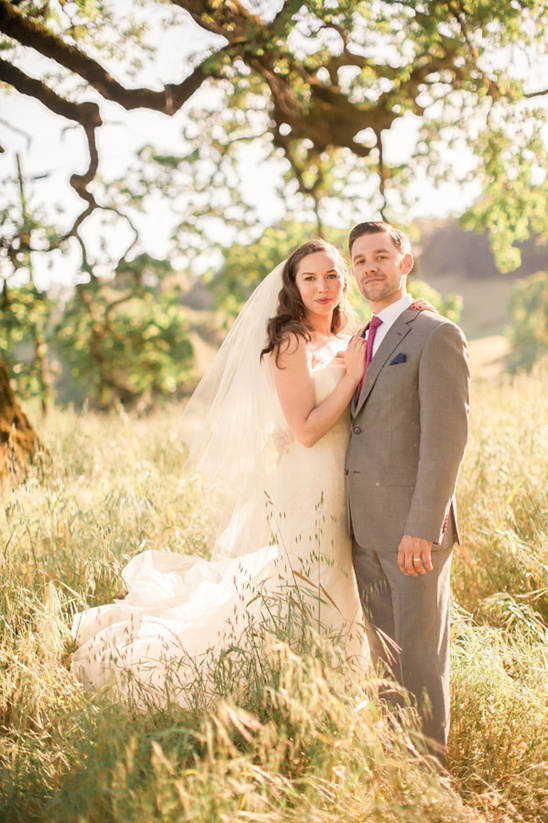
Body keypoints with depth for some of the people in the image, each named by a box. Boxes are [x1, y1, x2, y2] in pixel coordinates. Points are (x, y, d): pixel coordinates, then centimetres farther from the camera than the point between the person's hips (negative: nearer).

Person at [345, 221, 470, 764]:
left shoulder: (437, 335, -9)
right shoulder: (361, 342, 17)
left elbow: (446, 438, -16)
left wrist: (422, 529, -21)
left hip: (413, 523, -7)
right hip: (365, 525, 8)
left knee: (421, 651, 1)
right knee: (384, 649, 15)